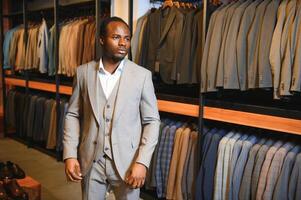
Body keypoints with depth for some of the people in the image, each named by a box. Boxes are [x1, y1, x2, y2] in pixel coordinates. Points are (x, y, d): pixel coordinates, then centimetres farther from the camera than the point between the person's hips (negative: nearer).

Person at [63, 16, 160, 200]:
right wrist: (70, 155, -4)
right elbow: (73, 115, 5)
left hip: (127, 161, -1)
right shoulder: (83, 72, 0)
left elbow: (152, 121, -4)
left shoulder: (142, 75, -6)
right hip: (90, 161, 2)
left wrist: (142, 162, -13)